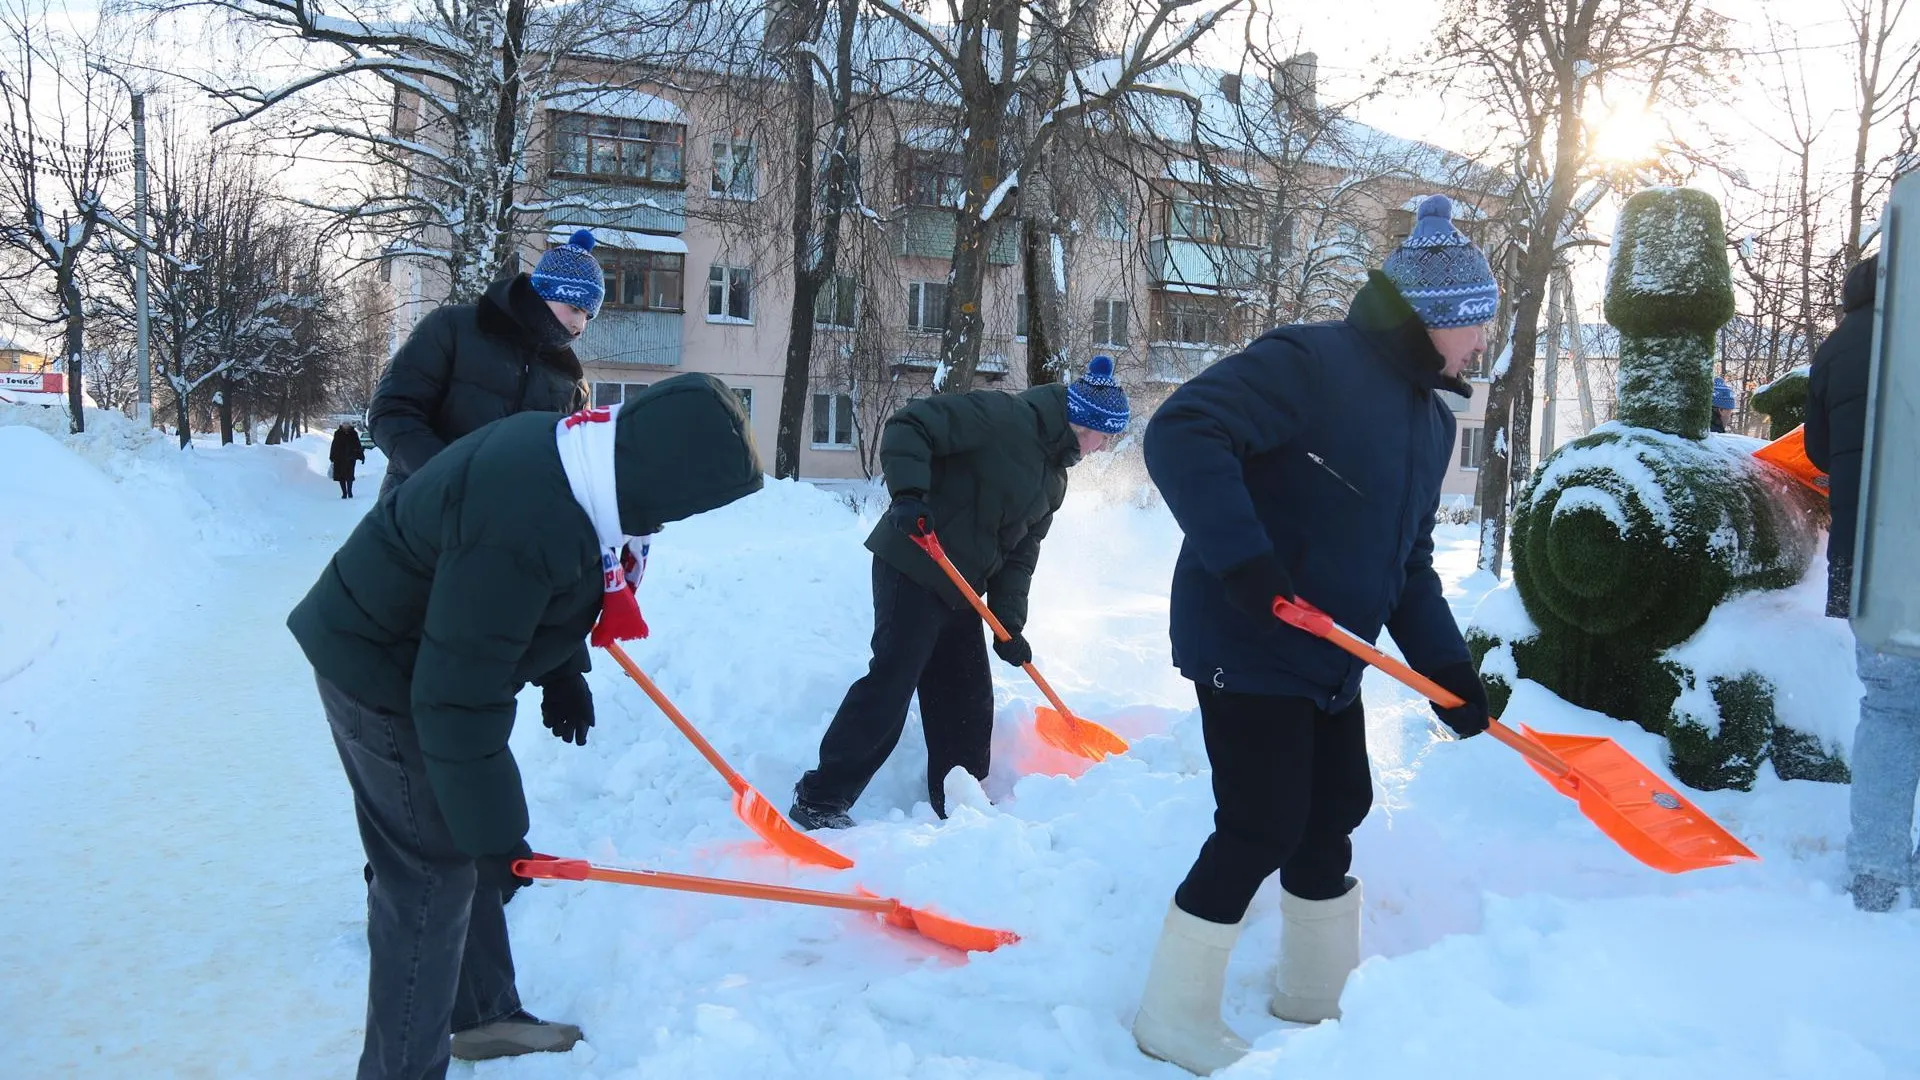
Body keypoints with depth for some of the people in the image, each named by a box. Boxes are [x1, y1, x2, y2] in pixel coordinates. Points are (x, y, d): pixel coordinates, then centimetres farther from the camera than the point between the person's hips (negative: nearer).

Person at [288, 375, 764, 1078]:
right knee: (433, 874, -4)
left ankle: (485, 1014, 36)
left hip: (430, 651, 10)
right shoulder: (526, 528, -37)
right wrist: (493, 834, -23)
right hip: (383, 672, -10)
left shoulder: (581, 447, -8)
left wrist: (564, 674, 16)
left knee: (471, 841, 19)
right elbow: (458, 696, -32)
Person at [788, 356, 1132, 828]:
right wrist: (909, 494, -31)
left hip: (961, 589, 9)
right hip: (913, 570, -9)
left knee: (968, 699, 12)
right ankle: (819, 800, -4)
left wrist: (1010, 622, 4)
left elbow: (1021, 551, 14)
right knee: (891, 683, -12)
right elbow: (908, 426, -19)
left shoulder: (1054, 479, 15)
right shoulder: (1004, 417, -13)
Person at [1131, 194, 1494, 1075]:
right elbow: (1180, 434, -29)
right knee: (1261, 829, -6)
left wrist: (1449, 670, 6)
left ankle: (1319, 989, 38)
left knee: (1333, 816, 17)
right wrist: (1244, 561, -35)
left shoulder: (1429, 418, 12)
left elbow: (1410, 564, 15)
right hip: (1247, 647, -9)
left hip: (1332, 662, 9)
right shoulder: (1308, 364, -18)